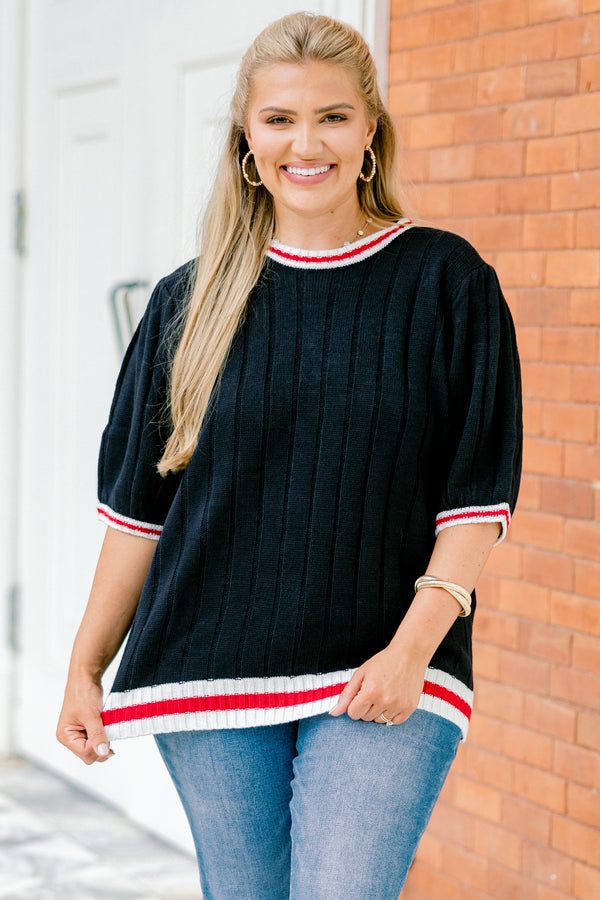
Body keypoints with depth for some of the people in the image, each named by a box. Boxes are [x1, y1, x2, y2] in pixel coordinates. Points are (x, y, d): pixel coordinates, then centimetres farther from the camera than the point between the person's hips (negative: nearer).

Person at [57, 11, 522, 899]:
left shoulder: (445, 283, 0)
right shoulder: (193, 301, 6)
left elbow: (478, 496, -2)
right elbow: (137, 501, 9)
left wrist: (413, 646, -13)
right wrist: (84, 667, 6)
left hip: (384, 682, -2)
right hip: (210, 681, 2)